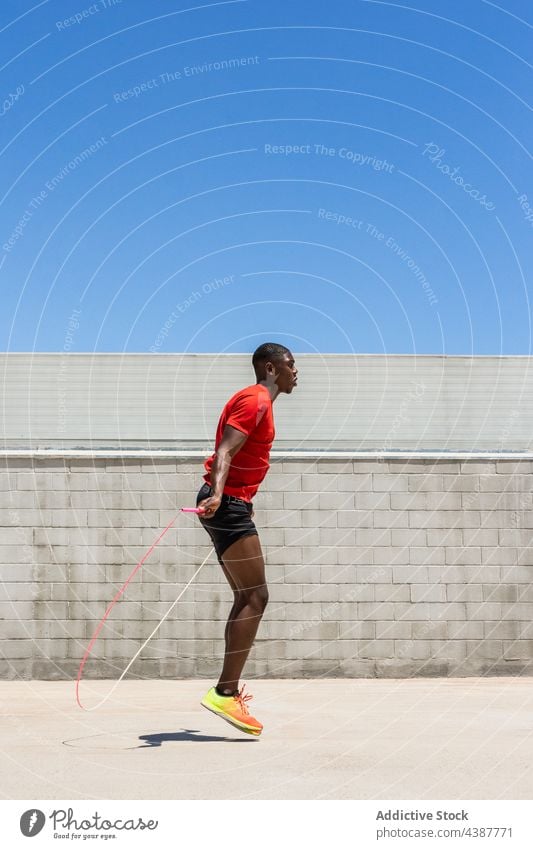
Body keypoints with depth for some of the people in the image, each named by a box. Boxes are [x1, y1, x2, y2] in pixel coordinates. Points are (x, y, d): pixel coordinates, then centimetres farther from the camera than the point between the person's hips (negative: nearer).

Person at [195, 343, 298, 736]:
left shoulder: (256, 401, 21)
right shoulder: (256, 401, -11)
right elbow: (224, 452, -23)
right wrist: (217, 495, -39)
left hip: (232, 505, 11)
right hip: (228, 505, -11)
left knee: (248, 599, 12)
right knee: (256, 597, -12)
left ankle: (230, 691, 16)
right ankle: (224, 694, -12)